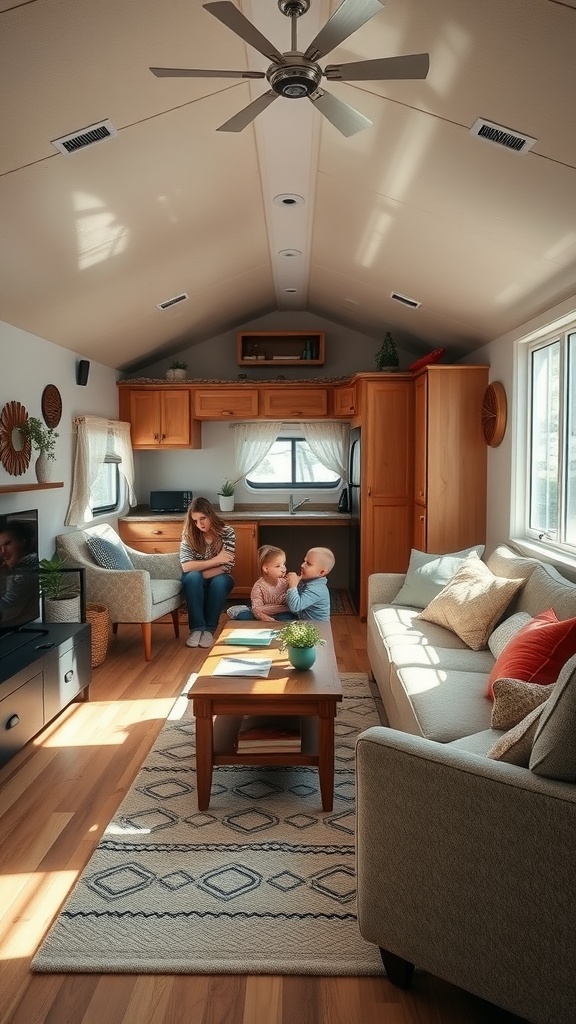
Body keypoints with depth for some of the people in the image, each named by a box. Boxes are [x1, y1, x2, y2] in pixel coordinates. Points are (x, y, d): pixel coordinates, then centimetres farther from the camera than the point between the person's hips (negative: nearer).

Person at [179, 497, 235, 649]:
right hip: (195, 584, 0)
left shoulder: (227, 532, -15)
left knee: (219, 581, -34)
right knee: (193, 577, -33)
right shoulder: (188, 534, -14)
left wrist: (200, 574, -26)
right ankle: (197, 628, -31)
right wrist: (215, 560, -28)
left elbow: (226, 567, -19)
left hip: (219, 581, 0)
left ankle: (209, 629, -26)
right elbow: (186, 566, -24)